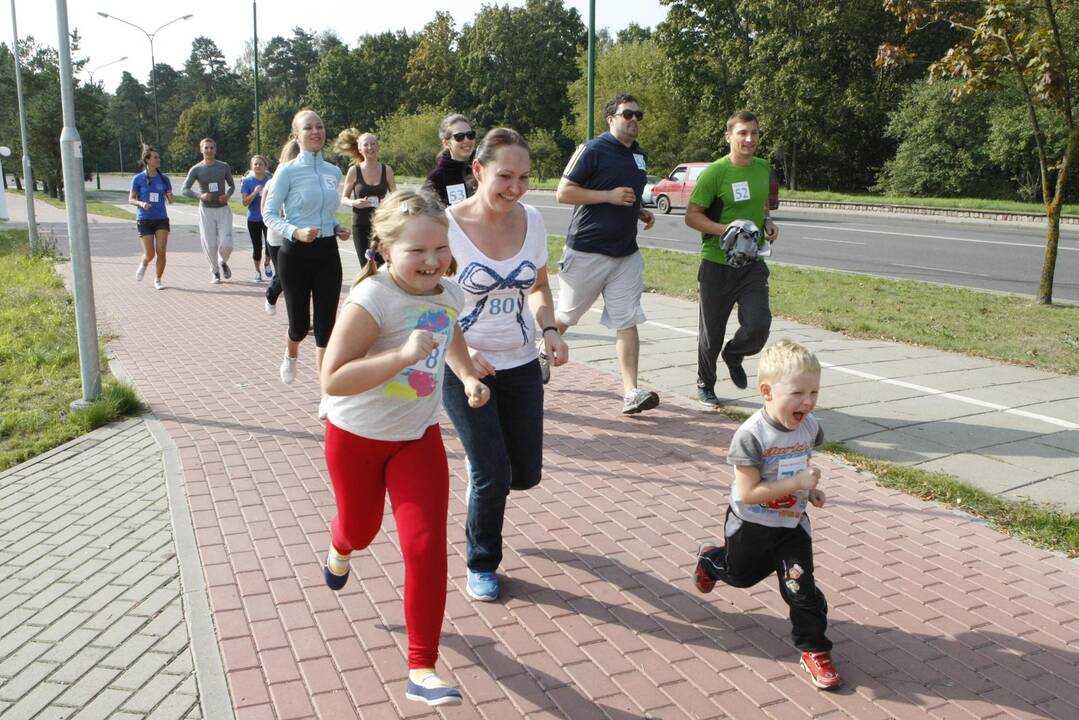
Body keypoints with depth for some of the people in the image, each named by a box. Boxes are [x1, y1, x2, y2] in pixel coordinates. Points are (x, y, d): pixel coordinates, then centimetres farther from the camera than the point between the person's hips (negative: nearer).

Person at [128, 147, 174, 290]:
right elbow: (131, 200, -1)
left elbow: (171, 200, 7)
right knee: (150, 254, -4)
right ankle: (143, 264, 32)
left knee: (161, 252, -10)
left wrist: (170, 197, -16)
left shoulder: (164, 178, 4)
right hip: (144, 220, -2)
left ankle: (158, 280, 8)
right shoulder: (138, 179, -3)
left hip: (161, 219, 2)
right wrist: (141, 204, -22)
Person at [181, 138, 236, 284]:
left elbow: (232, 185, 12)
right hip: (206, 211, 0)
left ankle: (223, 263, 22)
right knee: (210, 246, 0)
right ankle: (215, 272, 22)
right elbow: (184, 190, -6)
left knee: (226, 244, -10)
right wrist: (200, 196, -24)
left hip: (223, 210, 1)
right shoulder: (196, 169, -4)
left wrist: (228, 195, -10)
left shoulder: (224, 166, -1)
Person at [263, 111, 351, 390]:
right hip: (296, 254, -3)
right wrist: (296, 232, -23)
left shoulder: (334, 172, 8)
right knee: (300, 325, 6)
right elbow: (269, 215, -7)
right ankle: (290, 356, 45)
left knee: (325, 326, -1)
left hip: (327, 253, 4)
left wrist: (337, 229, 2)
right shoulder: (287, 171, -8)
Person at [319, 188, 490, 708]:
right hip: (357, 436, -3)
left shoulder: (449, 292, -8)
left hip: (418, 437, 3)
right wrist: (402, 355, -43)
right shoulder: (372, 299, -28)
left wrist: (468, 377, 0)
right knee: (361, 529, 21)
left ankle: (422, 670, 5)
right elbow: (333, 380, -33)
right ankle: (340, 549, 62)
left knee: (426, 546, -8)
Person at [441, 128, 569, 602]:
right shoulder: (448, 224, -16)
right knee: (493, 474, -5)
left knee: (526, 473, 9)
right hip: (465, 366, -4)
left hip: (521, 364, 5)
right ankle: (482, 565, 22)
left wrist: (549, 330, -7)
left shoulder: (532, 221, -3)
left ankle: (481, 481, 46)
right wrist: (461, 351, -26)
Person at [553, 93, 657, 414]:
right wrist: (610, 196, -18)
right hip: (586, 252, -5)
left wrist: (640, 211, 9)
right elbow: (563, 192, -12)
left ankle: (631, 393, -6)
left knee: (627, 322, -4)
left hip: (626, 254, 6)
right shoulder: (592, 150, -8)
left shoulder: (640, 156, 15)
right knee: (566, 316, 10)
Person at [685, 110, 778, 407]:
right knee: (712, 332, 7)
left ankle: (733, 355, 23)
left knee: (759, 325, -11)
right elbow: (692, 216, -10)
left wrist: (768, 222, 4)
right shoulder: (714, 173, -11)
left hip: (753, 262, 4)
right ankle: (705, 384, 31)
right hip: (717, 263, -4)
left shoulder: (763, 168, 7)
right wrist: (725, 229, -24)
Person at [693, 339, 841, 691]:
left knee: (801, 585, -3)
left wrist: (811, 490, -5)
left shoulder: (809, 426, -11)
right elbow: (747, 492, -32)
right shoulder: (751, 435, -31)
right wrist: (797, 483, -35)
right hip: (751, 524, -3)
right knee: (741, 574, 23)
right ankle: (710, 560, 55)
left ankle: (814, 650, 14)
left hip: (792, 524, 3)